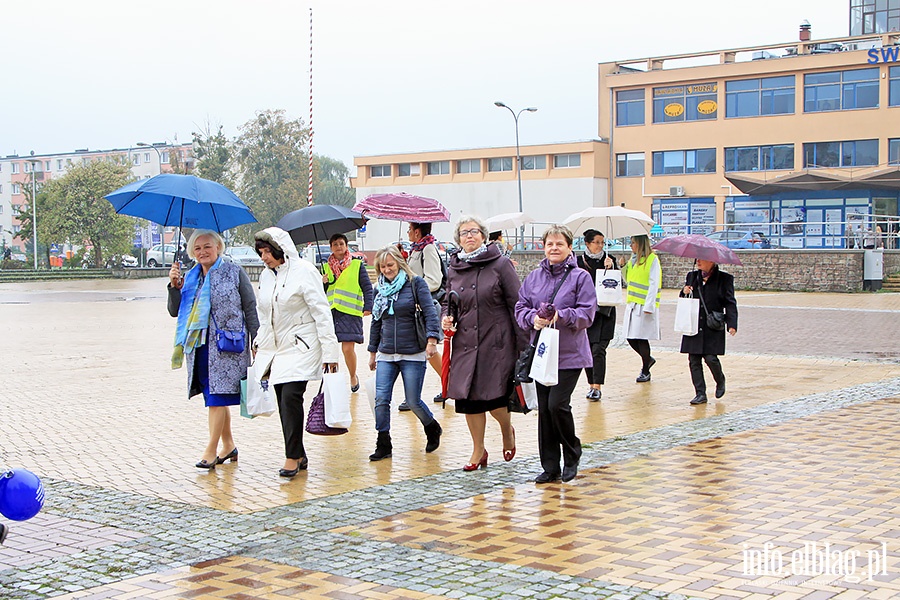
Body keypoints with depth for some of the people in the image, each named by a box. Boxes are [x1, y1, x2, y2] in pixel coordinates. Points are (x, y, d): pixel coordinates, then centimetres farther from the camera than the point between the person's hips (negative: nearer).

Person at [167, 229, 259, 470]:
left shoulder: (234, 272, 1)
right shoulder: (190, 277, 13)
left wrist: (256, 342, -3)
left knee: (217, 397, -9)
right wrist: (174, 286, -3)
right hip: (199, 347, 5)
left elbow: (250, 309, 1)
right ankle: (228, 446, 22)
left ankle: (211, 451, -7)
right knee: (215, 398, 10)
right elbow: (175, 311, 13)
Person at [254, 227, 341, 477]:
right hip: (275, 348, 7)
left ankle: (292, 457, -9)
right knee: (284, 402, 5)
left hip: (301, 347, -7)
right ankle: (299, 455, 14)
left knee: (291, 397, -17)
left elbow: (322, 313, -11)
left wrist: (329, 353, -14)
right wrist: (259, 343, 21)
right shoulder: (266, 275, 10)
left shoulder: (304, 271, -10)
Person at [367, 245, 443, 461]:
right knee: (381, 399, -6)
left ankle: (433, 429, 29)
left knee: (413, 401, 0)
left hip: (413, 355, -4)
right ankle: (383, 445, 5)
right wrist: (373, 352, 22)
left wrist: (431, 339, -23)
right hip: (386, 355, 4)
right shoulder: (379, 290, 11)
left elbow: (430, 312, -11)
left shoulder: (415, 283, -3)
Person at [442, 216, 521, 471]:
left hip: (496, 342, -4)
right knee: (467, 397, 4)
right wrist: (447, 319, -1)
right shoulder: (453, 270, 10)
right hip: (465, 342, 5)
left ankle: (507, 430, 26)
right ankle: (478, 450, 22)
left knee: (494, 397, -8)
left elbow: (516, 303, -4)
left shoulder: (500, 264, -3)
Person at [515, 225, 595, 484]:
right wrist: (533, 318, -12)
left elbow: (587, 313, -7)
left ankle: (572, 456, 10)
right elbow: (520, 308, 9)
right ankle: (550, 466, 14)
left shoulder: (580, 277, -2)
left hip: (569, 354, -4)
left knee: (557, 404, -13)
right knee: (544, 409, 5)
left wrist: (561, 316, -21)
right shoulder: (534, 277, 10)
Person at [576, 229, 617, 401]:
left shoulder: (609, 260, 3)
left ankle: (597, 387, -9)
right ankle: (591, 384, 18)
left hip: (604, 312, -2)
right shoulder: (579, 262, 4)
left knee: (598, 349, -11)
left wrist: (610, 268, -18)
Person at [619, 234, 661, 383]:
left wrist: (649, 306, -19)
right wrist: (623, 267, 7)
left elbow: (654, 284, -12)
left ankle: (645, 372, 11)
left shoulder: (652, 259, -8)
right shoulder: (633, 259, 14)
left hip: (645, 305, -7)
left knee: (641, 337, -3)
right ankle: (648, 359, 30)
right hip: (632, 304, 7)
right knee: (631, 337, 6)